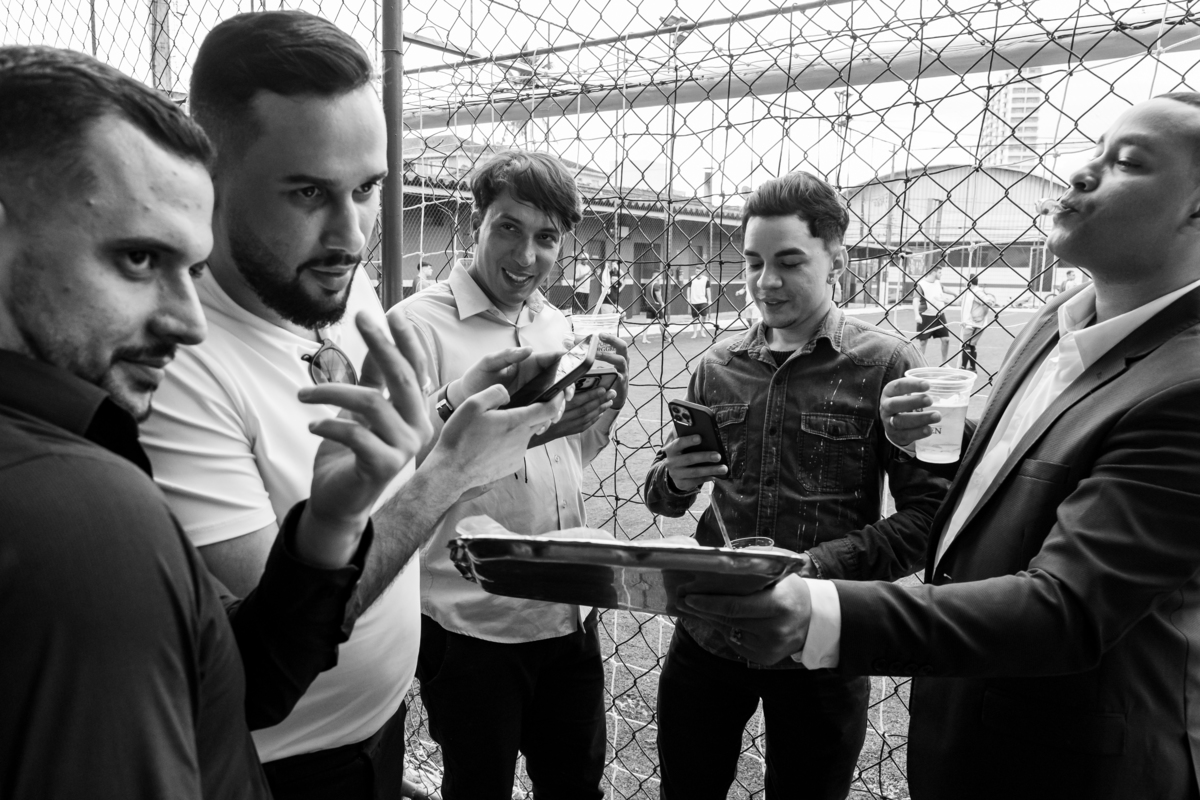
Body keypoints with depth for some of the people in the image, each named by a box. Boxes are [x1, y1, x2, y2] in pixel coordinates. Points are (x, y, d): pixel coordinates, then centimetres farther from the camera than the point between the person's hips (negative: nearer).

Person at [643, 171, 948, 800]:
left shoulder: (884, 364, -8)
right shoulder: (718, 367, 3)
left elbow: (931, 515, -12)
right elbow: (663, 496, 10)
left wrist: (818, 564, -24)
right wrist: (673, 480, -13)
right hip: (706, 633, 3)